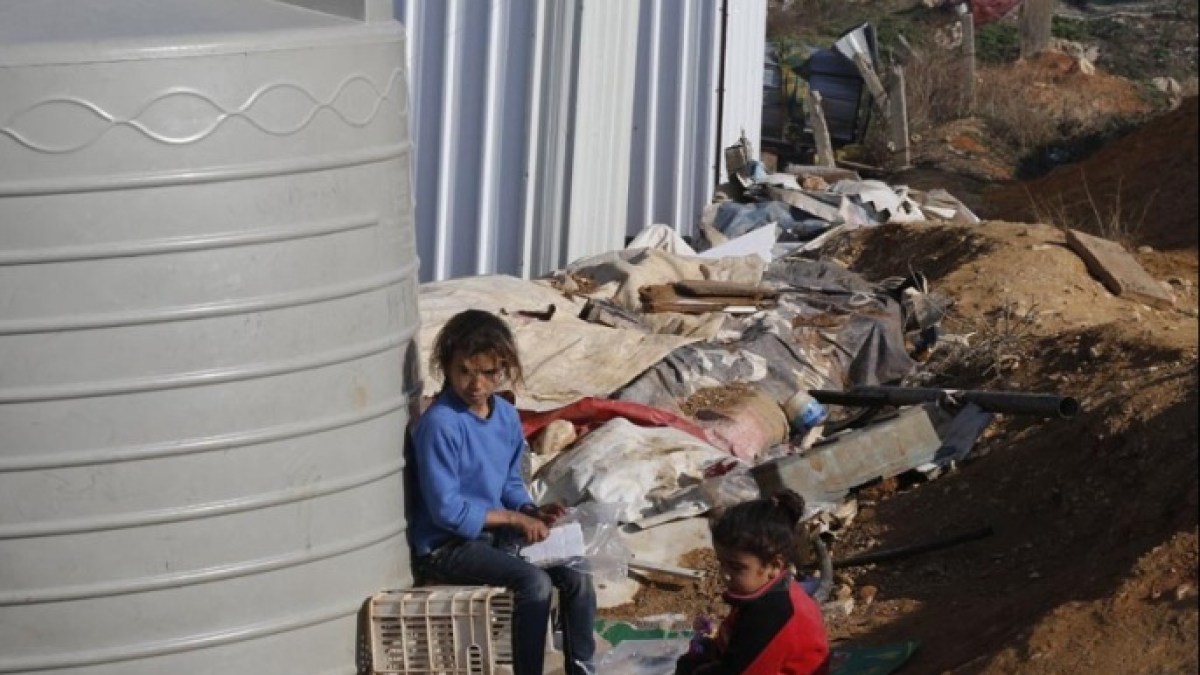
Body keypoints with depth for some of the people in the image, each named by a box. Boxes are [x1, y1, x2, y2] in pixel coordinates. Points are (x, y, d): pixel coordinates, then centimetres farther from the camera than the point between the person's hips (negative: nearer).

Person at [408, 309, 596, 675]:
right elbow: (447, 510, -22)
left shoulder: (506, 415, 4)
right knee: (534, 582, -27)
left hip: (495, 533, 8)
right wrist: (514, 518, -16)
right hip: (446, 546, -8)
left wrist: (531, 511, -5)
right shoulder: (440, 425, -21)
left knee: (576, 574, -7)